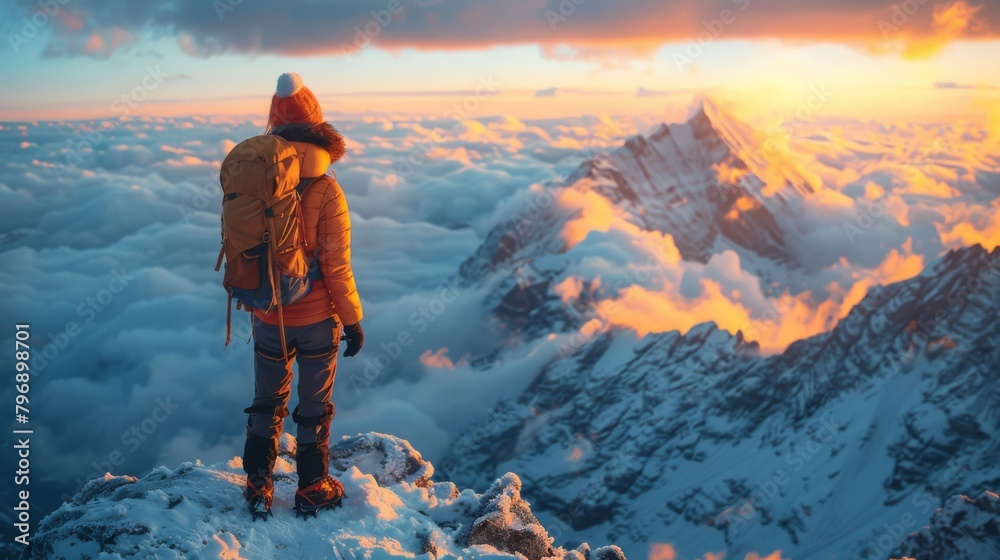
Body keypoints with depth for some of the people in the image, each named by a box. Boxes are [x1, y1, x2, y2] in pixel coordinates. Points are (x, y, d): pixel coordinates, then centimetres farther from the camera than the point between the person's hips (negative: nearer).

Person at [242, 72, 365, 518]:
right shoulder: (325, 192, -19)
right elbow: (336, 267, -17)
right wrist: (353, 320, -6)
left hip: (267, 317, 3)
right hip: (317, 318, -3)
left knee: (266, 403, 19)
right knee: (315, 406, 14)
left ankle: (258, 488, 28)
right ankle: (312, 490, 26)